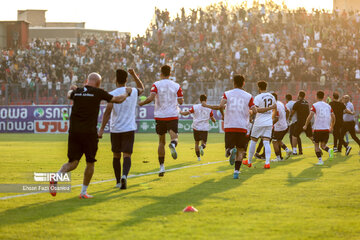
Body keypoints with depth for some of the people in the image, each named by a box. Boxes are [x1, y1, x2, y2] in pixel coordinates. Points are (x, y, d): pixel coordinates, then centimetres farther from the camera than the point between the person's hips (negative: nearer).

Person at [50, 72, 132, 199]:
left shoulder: (77, 92, 8)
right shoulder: (98, 92, -2)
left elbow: (69, 95, 34)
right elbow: (118, 99, 7)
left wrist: (72, 89, 56)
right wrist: (127, 93, 27)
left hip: (74, 131, 4)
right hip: (89, 132, -4)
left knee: (73, 163, 8)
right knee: (90, 163, 11)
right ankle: (83, 192, 14)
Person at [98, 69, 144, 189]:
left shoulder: (112, 94, -7)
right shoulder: (133, 92, 3)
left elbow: (108, 111, -18)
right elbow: (142, 88, 28)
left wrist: (102, 129, -18)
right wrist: (134, 74, 31)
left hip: (115, 130, 0)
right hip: (129, 129, 0)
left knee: (116, 156, 16)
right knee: (127, 155, -6)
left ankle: (118, 181, 20)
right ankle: (124, 176, -32)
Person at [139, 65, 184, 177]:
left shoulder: (156, 85, -1)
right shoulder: (176, 86, 5)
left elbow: (150, 98, -15)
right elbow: (180, 101, 3)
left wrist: (141, 103, 2)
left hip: (160, 116, 1)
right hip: (173, 116, 0)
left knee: (161, 141, 12)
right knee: (174, 136, -11)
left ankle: (162, 166, 11)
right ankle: (173, 144, -50)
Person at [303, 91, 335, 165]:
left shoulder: (315, 105, -3)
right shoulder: (328, 106, 11)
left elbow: (310, 116, -13)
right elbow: (333, 117, 13)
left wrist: (306, 125, -2)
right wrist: (331, 127, 26)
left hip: (318, 129, -4)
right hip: (326, 129, 4)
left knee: (316, 145, 10)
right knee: (323, 145, 14)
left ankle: (320, 160, -1)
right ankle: (329, 150, -17)